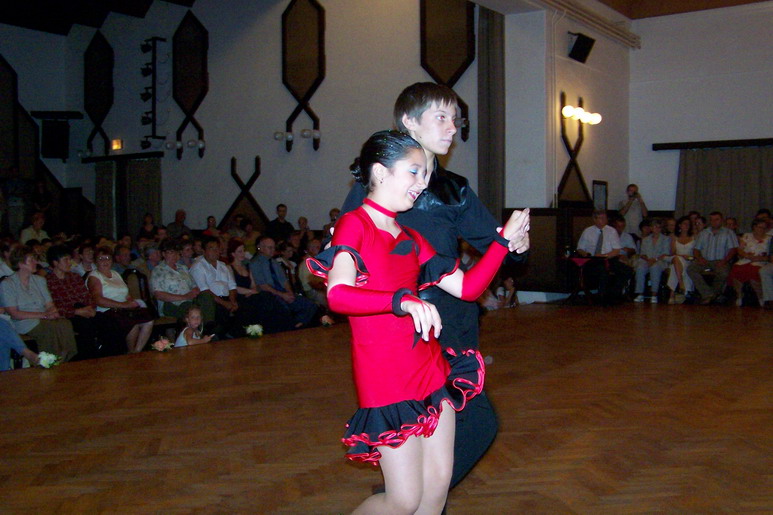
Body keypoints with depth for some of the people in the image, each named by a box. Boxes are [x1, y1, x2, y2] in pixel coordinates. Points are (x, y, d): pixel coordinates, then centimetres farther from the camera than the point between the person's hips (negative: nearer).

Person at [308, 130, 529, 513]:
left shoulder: (410, 239, 15)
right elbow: (337, 294, -26)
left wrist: (506, 238, 8)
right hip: (384, 376, -8)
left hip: (431, 367, 8)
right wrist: (403, 300, -40)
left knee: (438, 484, 9)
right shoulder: (354, 225, -8)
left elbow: (467, 287, 14)